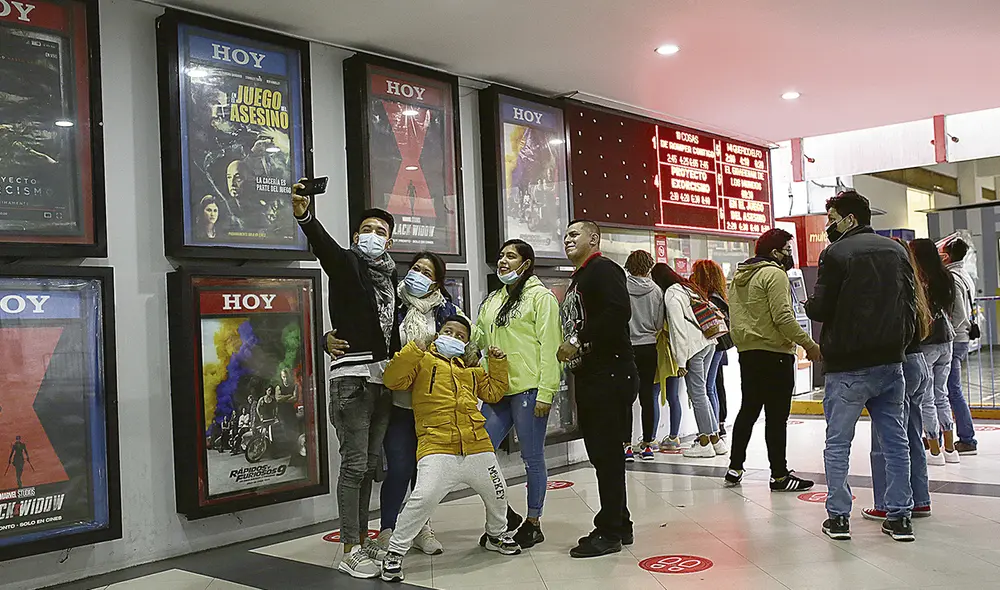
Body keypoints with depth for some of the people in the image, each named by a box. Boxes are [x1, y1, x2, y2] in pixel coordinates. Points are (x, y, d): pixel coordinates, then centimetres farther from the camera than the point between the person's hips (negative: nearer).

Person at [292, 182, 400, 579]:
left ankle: (362, 540, 23)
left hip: (383, 378, 7)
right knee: (354, 464, -6)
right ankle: (350, 552, 1)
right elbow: (324, 245, -24)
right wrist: (304, 216, -44)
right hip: (352, 376, -7)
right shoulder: (347, 263, -2)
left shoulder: (390, 275, 16)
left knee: (370, 464, 12)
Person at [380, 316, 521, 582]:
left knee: (497, 493, 17)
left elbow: (493, 392, 27)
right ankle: (394, 552, -4)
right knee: (424, 498, -21)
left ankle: (497, 534, 47)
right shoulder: (423, 361, 8)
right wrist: (414, 350, -14)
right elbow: (393, 380, -5)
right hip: (437, 448, -6)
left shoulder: (471, 369, 24)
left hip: (477, 447, 6)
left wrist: (498, 362, 18)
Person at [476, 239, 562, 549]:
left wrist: (546, 392, -16)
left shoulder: (541, 297, -3)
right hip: (498, 390, 7)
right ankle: (505, 515, 20)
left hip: (528, 389, -7)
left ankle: (533, 523, 18)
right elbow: (477, 338, 22)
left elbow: (549, 347, -10)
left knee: (532, 458, 3)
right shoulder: (493, 300, 19)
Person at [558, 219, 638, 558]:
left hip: (611, 375, -10)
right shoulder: (577, 280, 22)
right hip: (589, 377, 10)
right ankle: (619, 526, 24)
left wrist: (579, 342, -19)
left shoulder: (603, 270, -9)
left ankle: (609, 532, 3)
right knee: (601, 452, 13)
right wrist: (568, 346, 9)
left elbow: (618, 313, -25)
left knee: (607, 453, -5)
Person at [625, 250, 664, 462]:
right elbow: (660, 323, 1)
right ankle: (647, 444, 13)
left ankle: (627, 445, 4)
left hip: (626, 347, -2)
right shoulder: (656, 290, -2)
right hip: (649, 347, 2)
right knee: (647, 395, 8)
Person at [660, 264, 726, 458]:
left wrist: (681, 361, -14)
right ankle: (715, 437, 16)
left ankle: (704, 442, 3)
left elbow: (678, 328, -15)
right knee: (701, 392, 14)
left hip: (694, 347, -9)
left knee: (697, 394, -2)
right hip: (708, 343, 9)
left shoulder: (671, 294, -9)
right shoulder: (689, 287, 18)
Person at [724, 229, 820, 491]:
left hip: (747, 352, 9)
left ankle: (735, 468, 19)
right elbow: (783, 317, -19)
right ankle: (779, 475, 3)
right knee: (777, 416, -3)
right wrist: (809, 344, -14)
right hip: (774, 353, -8)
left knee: (748, 410, 16)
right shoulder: (774, 274, -11)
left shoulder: (739, 277, 15)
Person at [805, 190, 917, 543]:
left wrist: (808, 304, 9)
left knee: (837, 444, 4)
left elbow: (820, 309, -12)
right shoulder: (896, 250, 10)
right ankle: (899, 516, 15)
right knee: (895, 441, 11)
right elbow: (911, 303, 12)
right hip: (891, 361, 6)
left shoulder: (836, 253, -10)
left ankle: (838, 517, 7)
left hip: (848, 367, -5)